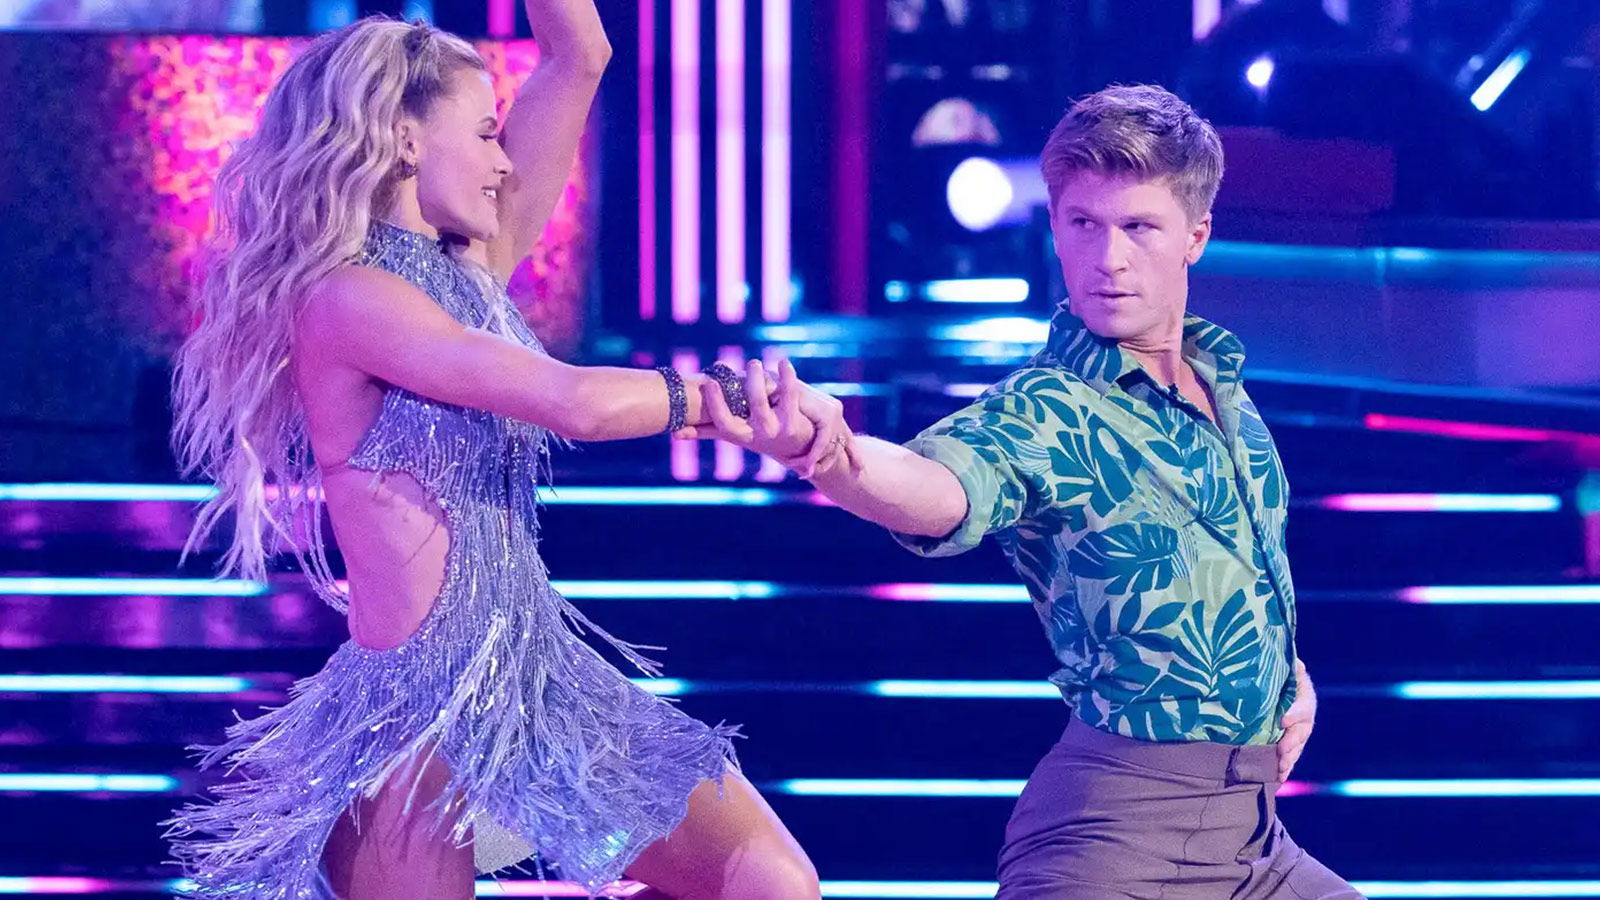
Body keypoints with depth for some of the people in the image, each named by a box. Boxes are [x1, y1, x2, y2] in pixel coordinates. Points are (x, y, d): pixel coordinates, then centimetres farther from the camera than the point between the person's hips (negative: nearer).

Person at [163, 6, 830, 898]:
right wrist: (729, 390, -11)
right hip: (419, 713, -8)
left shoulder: (469, 270, 10)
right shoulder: (344, 297, -14)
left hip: (543, 683, 8)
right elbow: (577, 403, -22)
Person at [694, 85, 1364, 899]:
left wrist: (1289, 666, 10)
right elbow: (944, 489, -36)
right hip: (1124, 821, -7)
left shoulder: (1223, 379, 8)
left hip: (1254, 825, 7)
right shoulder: (1043, 416, -13)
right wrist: (834, 458, -58)